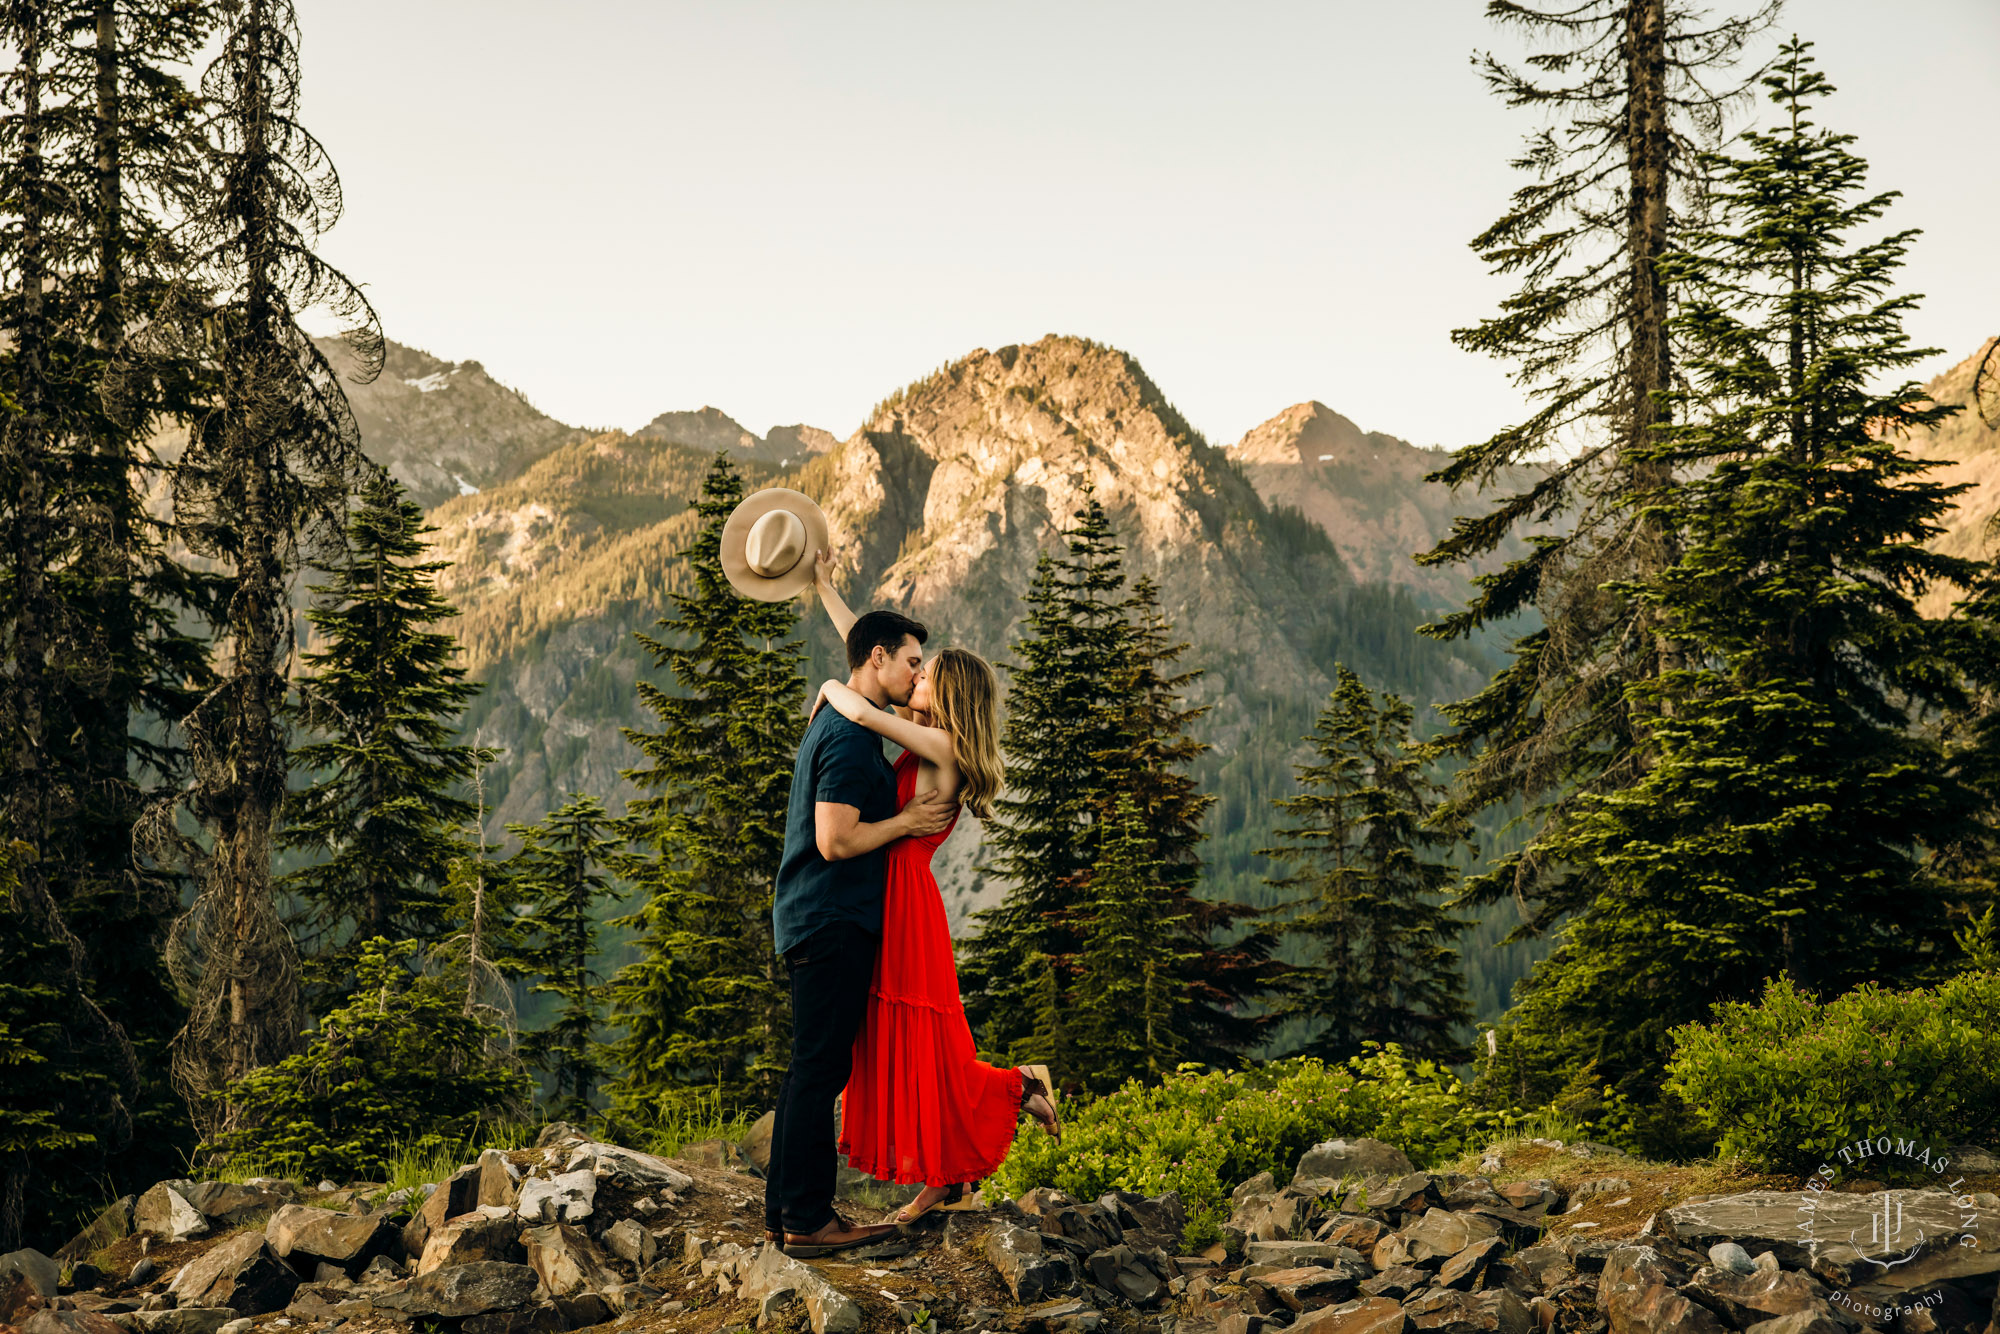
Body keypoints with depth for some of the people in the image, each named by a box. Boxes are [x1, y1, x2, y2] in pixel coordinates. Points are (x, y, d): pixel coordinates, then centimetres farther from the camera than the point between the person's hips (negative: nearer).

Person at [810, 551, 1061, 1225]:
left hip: (908, 908, -9)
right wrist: (825, 590, 17)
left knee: (921, 1051, -1)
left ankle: (1021, 1086, 17)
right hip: (886, 903, 9)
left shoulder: (943, 748, -13)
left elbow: (862, 712, -26)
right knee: (891, 1048, 11)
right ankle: (941, 1179, 17)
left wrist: (831, 688, -5)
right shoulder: (925, 743, 11)